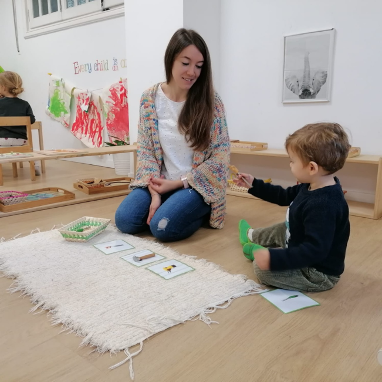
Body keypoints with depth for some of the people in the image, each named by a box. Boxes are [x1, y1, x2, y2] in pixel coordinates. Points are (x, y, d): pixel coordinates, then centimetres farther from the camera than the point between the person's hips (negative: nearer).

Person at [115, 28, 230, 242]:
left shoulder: (210, 101, -10)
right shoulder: (150, 99, -4)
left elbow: (220, 156, -10)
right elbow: (146, 150, -1)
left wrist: (177, 183, -14)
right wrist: (155, 194, -14)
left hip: (198, 185, -3)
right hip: (161, 183, 3)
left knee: (162, 227, -24)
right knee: (125, 220, -14)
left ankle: (199, 213, 6)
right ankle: (165, 205, 12)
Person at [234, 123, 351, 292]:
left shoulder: (323, 206, -37)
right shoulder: (312, 187, -5)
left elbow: (315, 250, -39)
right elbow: (284, 196, 11)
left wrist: (274, 259, -43)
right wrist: (254, 185, 11)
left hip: (318, 273, -10)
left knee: (262, 267, -19)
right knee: (280, 230, 27)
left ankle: (257, 251, 13)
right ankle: (251, 236, 55)